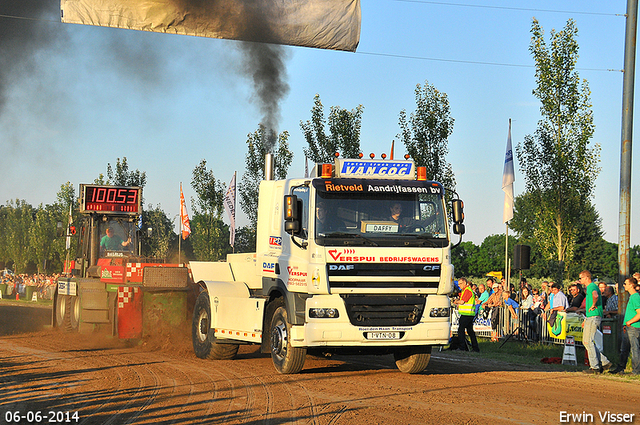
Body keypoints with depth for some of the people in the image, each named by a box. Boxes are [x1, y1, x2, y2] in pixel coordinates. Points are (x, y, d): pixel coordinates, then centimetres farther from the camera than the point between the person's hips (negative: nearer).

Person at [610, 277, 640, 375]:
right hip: (628, 327, 10)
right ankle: (621, 368, 17)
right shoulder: (631, 296, 16)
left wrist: (629, 322, -13)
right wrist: (626, 325, 19)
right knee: (624, 348, 12)